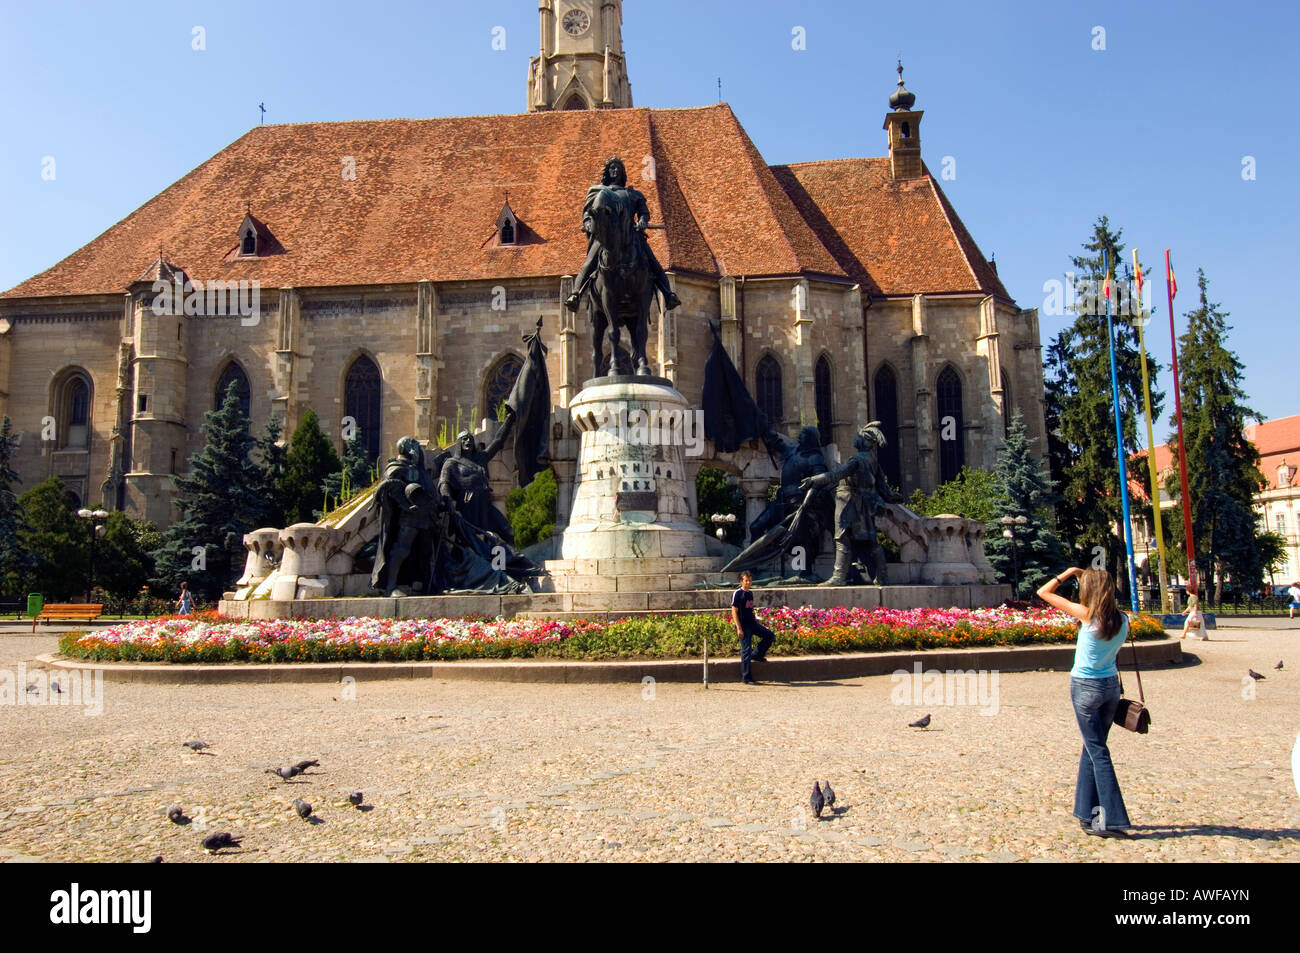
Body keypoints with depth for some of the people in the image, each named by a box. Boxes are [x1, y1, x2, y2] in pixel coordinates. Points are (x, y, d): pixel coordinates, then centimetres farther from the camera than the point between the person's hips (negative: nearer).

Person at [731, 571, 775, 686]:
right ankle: (746, 677, 2)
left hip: (752, 623, 8)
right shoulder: (737, 594, -10)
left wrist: (757, 621, 21)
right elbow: (734, 612, -14)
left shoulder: (750, 593, 13)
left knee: (770, 635, 1)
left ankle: (757, 655, 15)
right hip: (744, 625, -8)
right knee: (746, 650, -5)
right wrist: (739, 628, -19)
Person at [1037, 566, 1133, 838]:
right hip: (1111, 684, 6)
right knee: (1092, 748, 17)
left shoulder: (1087, 615, -18)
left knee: (1097, 752, 0)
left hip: (1086, 687, -6)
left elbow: (1044, 593, -13)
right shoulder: (1122, 619, -3)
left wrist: (1068, 573, 2)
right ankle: (1086, 812, 24)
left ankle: (1113, 820, -2)